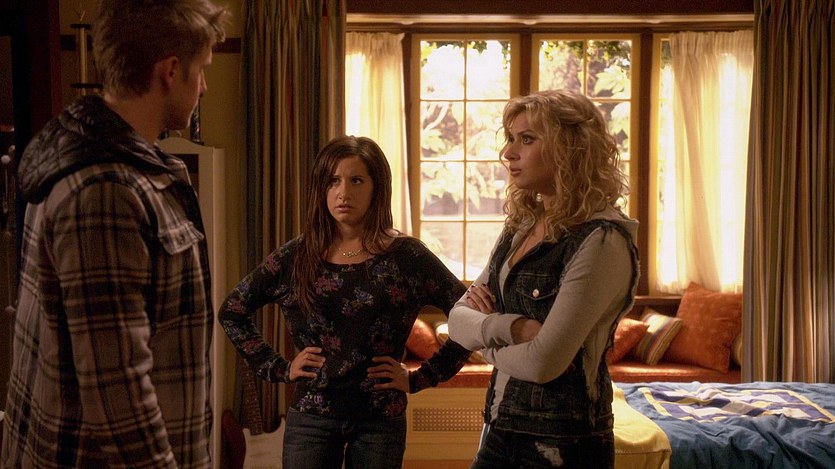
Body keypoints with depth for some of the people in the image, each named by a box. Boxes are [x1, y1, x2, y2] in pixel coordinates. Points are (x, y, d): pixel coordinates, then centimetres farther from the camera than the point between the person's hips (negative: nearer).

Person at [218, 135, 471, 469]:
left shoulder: (407, 256, -6)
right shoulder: (294, 258, -1)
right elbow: (231, 312, 9)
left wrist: (419, 378, -6)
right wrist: (278, 369, 2)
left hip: (381, 419, -1)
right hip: (310, 415, 1)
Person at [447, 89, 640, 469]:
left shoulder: (602, 240, -18)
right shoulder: (520, 227, 6)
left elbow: (543, 362, -23)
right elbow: (458, 321, 3)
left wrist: (489, 345, -3)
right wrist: (511, 328, -16)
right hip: (500, 430, 7)